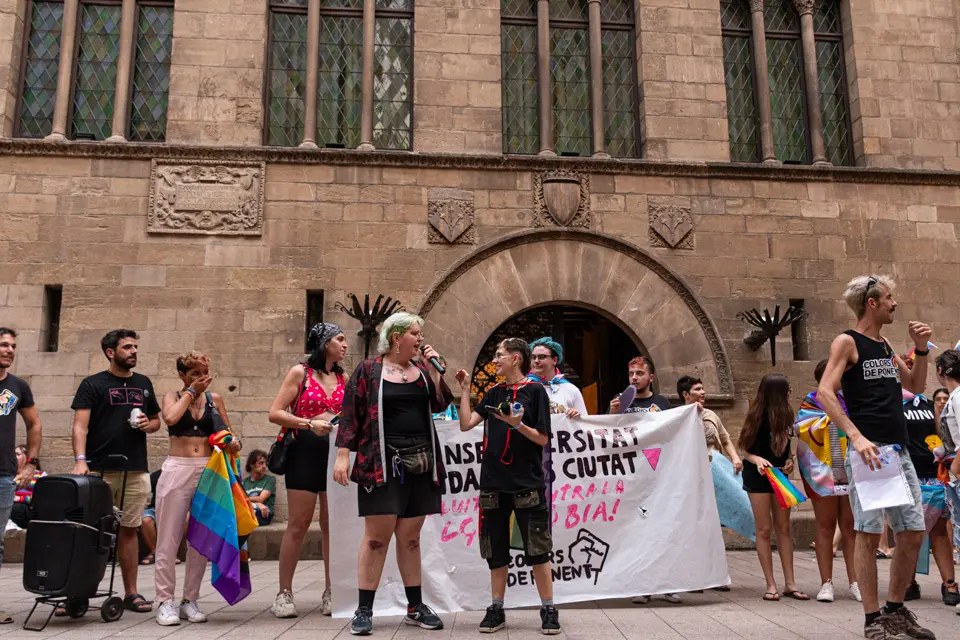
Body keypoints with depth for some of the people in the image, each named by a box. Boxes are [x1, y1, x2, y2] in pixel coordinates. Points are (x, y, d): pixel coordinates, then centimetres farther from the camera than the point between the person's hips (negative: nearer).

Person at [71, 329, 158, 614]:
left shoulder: (144, 383, 13)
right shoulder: (92, 384, 0)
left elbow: (156, 421, 21)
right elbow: (80, 425, -9)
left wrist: (148, 424, -2)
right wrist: (80, 459, -23)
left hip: (136, 471, 4)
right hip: (100, 470, -4)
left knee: (129, 529, 8)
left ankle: (131, 592, 14)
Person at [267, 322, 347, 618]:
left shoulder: (343, 378, 14)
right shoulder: (300, 372, 1)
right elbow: (275, 413, -6)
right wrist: (309, 423, -17)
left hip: (336, 451, 4)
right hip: (305, 449, -4)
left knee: (333, 525, 5)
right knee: (298, 525, -1)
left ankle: (330, 593, 14)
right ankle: (284, 593, 10)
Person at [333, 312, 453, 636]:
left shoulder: (423, 369, 13)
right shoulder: (368, 370, 0)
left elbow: (440, 405, 4)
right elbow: (351, 414, -4)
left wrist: (433, 369, -3)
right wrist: (343, 454, -11)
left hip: (421, 464, 5)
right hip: (383, 464, -4)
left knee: (410, 537, 11)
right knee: (376, 537, -2)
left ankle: (415, 607, 20)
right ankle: (364, 610, 8)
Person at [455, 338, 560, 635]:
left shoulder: (535, 391, -3)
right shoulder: (493, 393, 11)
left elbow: (542, 439, -6)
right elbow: (466, 424, 2)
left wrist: (517, 424, -20)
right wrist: (465, 390, 1)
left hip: (528, 484, -4)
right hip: (493, 483, 5)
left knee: (537, 550, 2)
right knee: (496, 552, 10)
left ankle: (548, 610, 13)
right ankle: (496, 610, 20)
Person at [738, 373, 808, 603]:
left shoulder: (784, 416, 2)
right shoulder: (759, 417, -14)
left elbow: (785, 446, 14)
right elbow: (745, 449, -9)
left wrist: (790, 460, -5)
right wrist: (757, 460, -27)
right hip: (758, 475, -5)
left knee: (784, 527, 6)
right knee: (764, 529, -2)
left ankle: (790, 583, 11)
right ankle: (771, 585, 3)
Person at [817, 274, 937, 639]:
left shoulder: (885, 347, 19)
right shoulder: (847, 342, -4)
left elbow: (916, 386, 28)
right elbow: (824, 393, -15)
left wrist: (921, 349, 13)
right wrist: (857, 437, -25)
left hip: (900, 451, 8)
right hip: (867, 449, -8)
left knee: (913, 533, 9)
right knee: (869, 534, -4)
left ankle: (895, 610, 24)